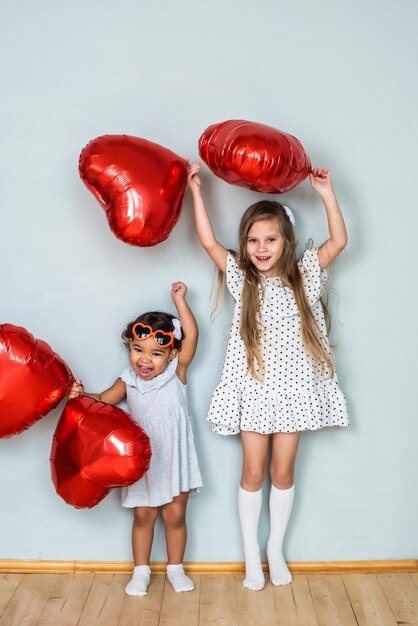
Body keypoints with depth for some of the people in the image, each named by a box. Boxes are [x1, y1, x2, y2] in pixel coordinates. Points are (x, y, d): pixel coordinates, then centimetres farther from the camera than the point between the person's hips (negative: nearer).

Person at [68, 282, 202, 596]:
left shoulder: (176, 372, -8)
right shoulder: (129, 381, -3)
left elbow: (191, 335, -15)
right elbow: (104, 400, -6)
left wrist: (179, 299, -15)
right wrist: (82, 395, -26)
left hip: (174, 459, -1)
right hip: (142, 461, 1)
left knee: (175, 514, 10)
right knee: (143, 515, 11)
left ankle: (175, 568, 29)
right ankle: (141, 571, 27)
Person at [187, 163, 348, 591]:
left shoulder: (303, 277, 0)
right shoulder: (242, 279, -2)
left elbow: (338, 241, -8)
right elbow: (208, 242, -10)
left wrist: (327, 194, -12)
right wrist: (196, 191, -10)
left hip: (293, 390, 1)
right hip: (254, 390, -1)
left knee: (283, 471, 11)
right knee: (253, 472, 7)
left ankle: (276, 549, 29)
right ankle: (251, 554, 24)